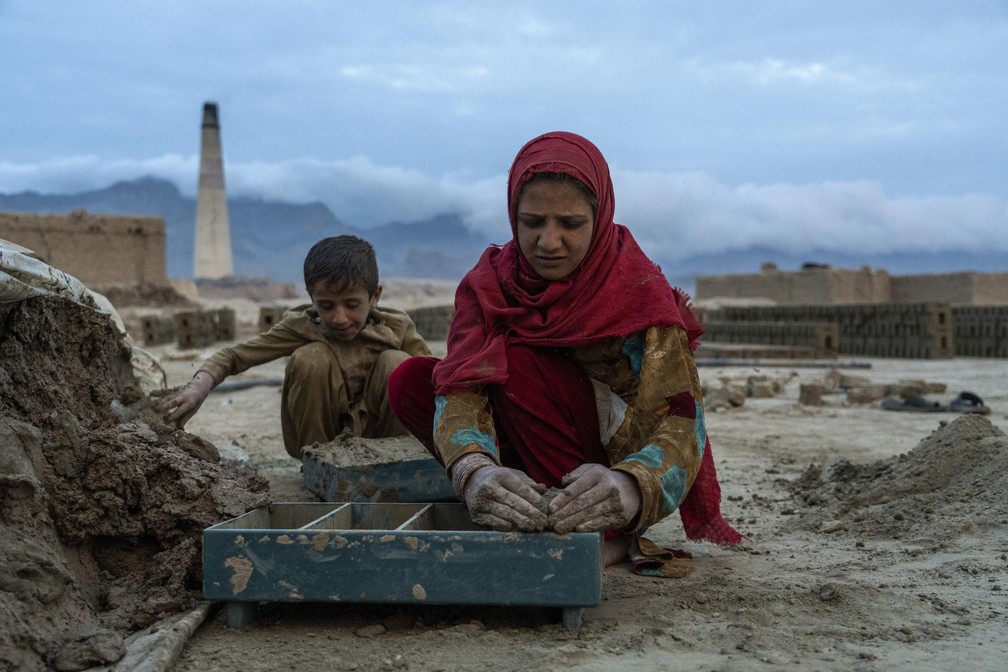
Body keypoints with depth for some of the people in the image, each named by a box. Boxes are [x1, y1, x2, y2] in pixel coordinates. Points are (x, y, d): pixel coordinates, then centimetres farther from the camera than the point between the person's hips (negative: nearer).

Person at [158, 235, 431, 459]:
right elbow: (234, 355, -17)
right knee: (311, 357, -26)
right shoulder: (302, 327, -14)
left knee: (396, 362, -25)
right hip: (318, 439, 0)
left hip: (377, 442, 0)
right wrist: (199, 386, -37)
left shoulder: (396, 329, -12)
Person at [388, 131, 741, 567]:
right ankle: (536, 513, -13)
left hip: (616, 456, -4)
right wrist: (474, 471, -52)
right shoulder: (490, 282, -11)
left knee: (515, 359, -27)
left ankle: (606, 532, -25)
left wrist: (630, 486, -56)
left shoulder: (641, 292, -20)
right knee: (409, 381, -14)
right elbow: (461, 387, -27)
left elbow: (680, 421, -32)